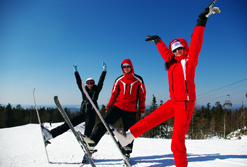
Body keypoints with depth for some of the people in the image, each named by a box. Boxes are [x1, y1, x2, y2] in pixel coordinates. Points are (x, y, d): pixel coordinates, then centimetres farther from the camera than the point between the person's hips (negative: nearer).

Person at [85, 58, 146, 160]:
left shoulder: (138, 80, 5)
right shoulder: (119, 80, 8)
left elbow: (142, 95, 8)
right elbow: (113, 94, 13)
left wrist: (142, 110, 5)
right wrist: (108, 107, 9)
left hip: (130, 110, -1)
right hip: (117, 106, 1)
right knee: (104, 123, -15)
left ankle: (127, 152, 22)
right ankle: (92, 141, -12)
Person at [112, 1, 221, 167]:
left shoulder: (190, 60, -1)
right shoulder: (172, 63, 15)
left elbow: (195, 43, -13)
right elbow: (165, 52, 30)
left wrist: (202, 20, -18)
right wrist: (157, 40, 42)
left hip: (186, 103, -6)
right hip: (174, 102, 6)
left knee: (178, 138, -8)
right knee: (152, 118, -1)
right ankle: (128, 136, 1)